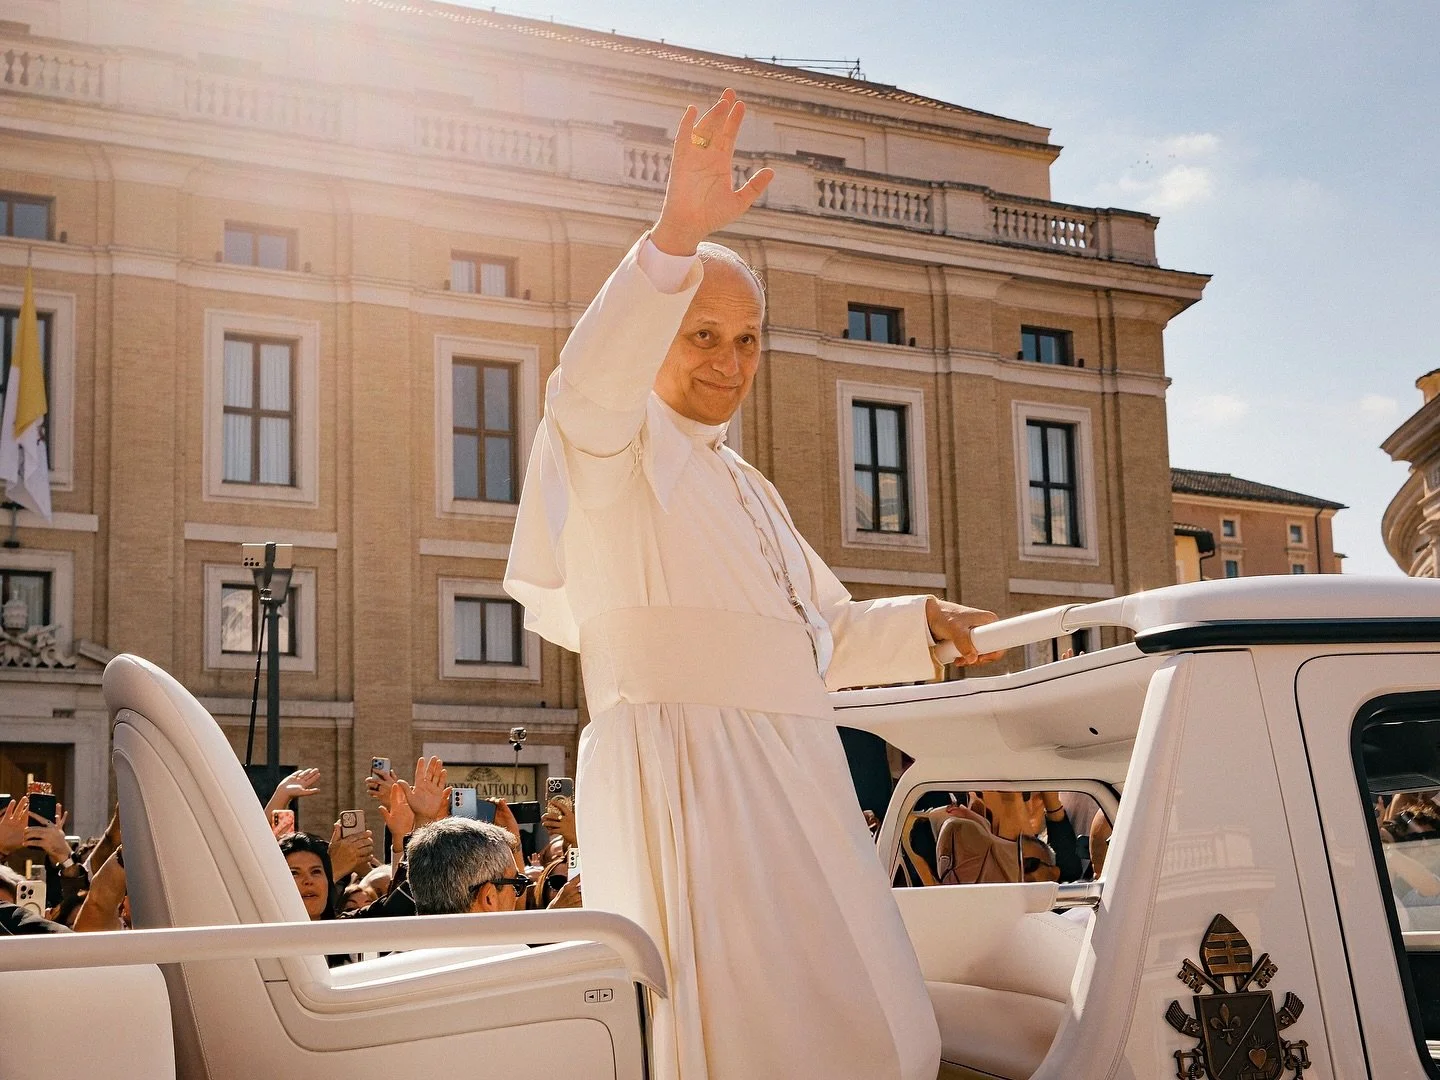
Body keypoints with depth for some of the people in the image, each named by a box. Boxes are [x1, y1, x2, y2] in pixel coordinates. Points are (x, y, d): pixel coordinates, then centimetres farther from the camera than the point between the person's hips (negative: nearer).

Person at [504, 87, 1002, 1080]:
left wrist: (923, 623, 18)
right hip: (683, 767, -8)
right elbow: (589, 385, -25)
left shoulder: (745, 486, 25)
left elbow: (820, 633, 33)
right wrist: (674, 239, -38)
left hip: (787, 779, 8)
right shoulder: (617, 446, 0)